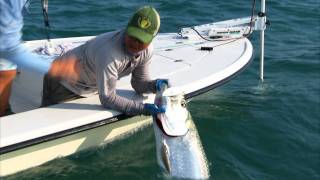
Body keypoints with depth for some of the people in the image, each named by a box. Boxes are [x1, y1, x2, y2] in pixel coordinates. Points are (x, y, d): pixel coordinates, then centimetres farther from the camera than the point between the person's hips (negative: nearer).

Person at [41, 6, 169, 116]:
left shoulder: (147, 49, -17)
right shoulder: (110, 53, -42)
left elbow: (139, 84, -5)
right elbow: (107, 99, -39)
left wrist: (155, 85, -27)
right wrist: (143, 108, -44)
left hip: (90, 88, 7)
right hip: (64, 83, -7)